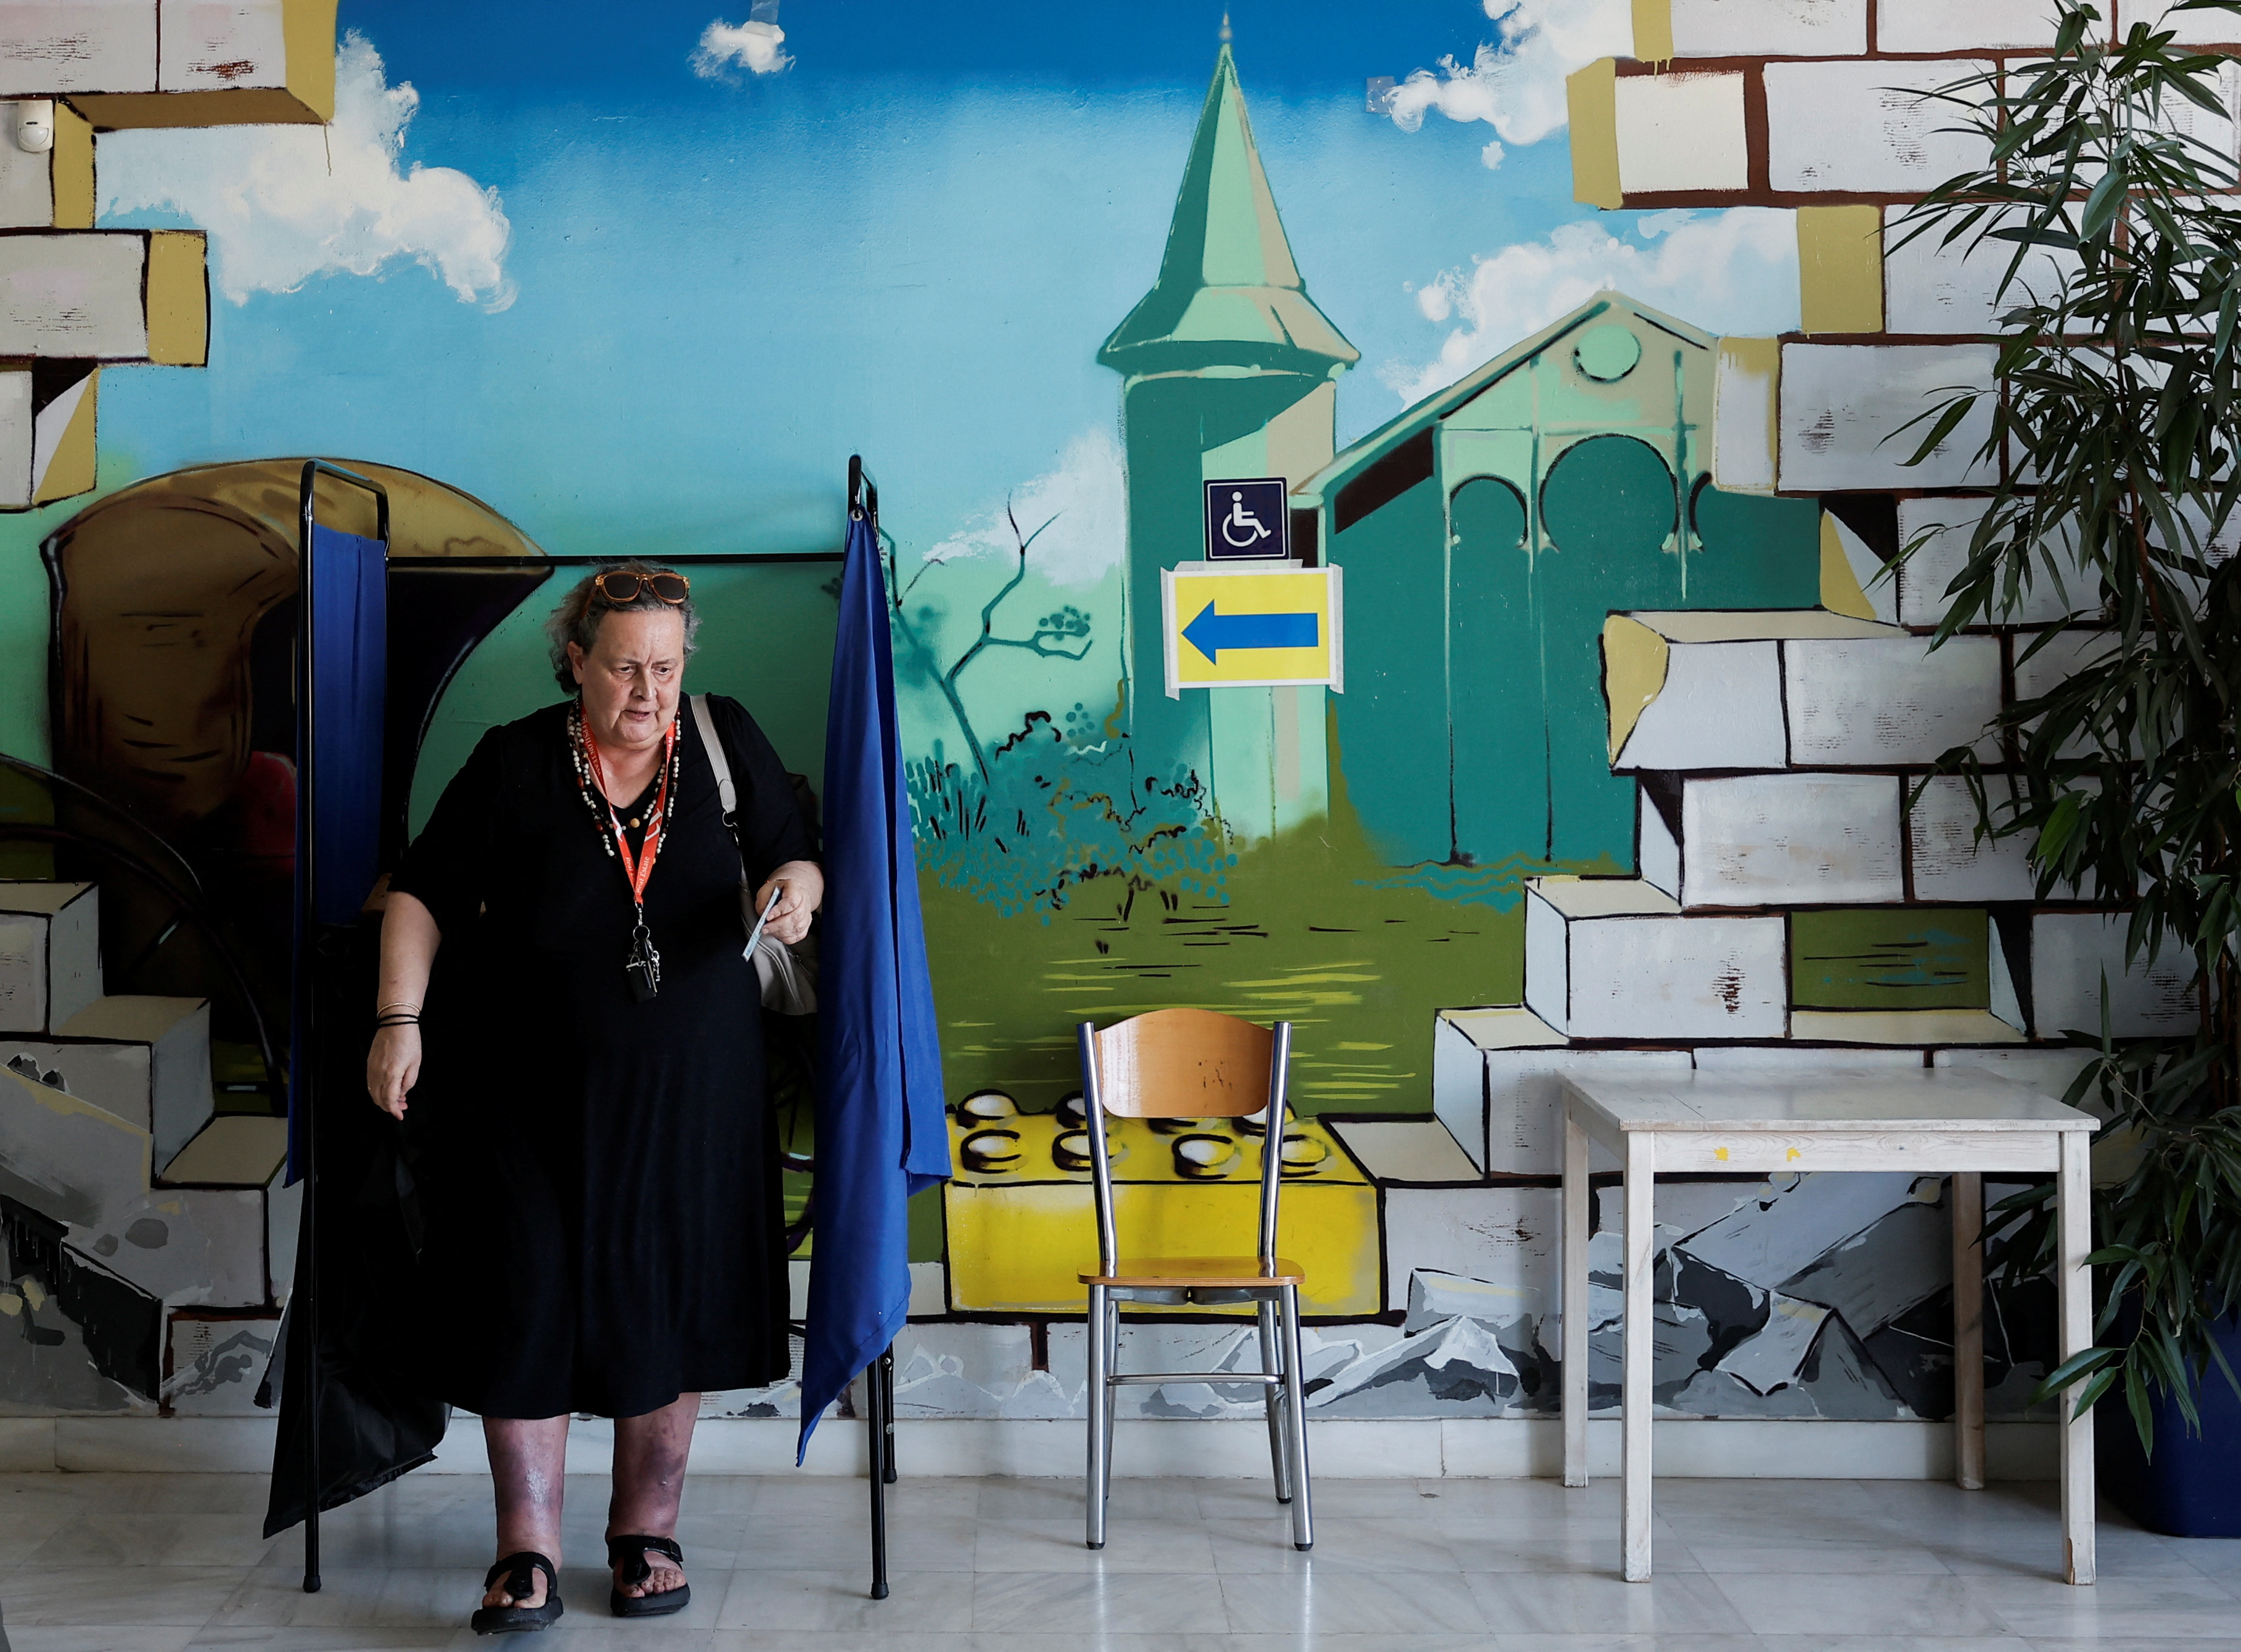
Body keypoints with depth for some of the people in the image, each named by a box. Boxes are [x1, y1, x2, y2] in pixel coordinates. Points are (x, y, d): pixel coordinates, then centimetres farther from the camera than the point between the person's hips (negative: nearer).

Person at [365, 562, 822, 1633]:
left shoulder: (727, 741, 0)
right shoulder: (516, 763, -5)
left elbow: (797, 859, 5)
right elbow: (424, 892, 0)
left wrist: (796, 887, -19)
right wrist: (399, 1019, -11)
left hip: (689, 1090, 2)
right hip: (531, 1092, -1)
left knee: (669, 1298, 8)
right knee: (524, 1300, -3)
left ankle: (647, 1532, 24)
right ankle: (528, 1556, 7)